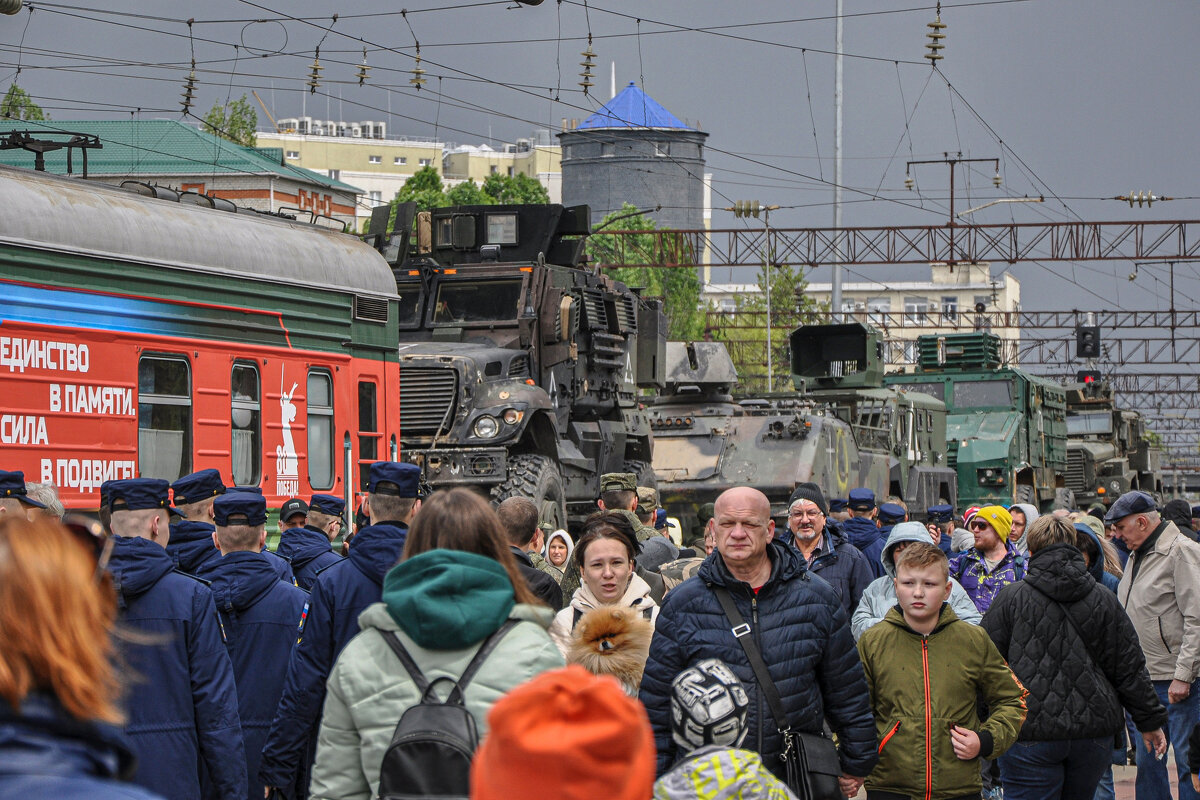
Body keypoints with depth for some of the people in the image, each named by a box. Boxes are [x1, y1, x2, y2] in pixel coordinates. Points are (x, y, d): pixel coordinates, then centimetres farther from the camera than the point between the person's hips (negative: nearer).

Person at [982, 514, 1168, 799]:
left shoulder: (1011, 598, -4)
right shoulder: (1104, 600, 6)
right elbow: (1129, 669, 9)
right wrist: (1151, 721, 18)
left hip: (1030, 733, -4)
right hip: (1094, 732, 4)